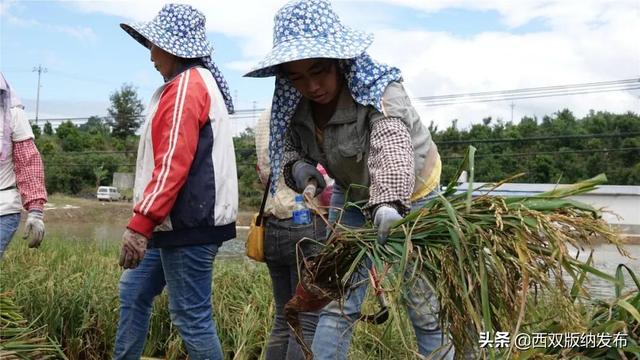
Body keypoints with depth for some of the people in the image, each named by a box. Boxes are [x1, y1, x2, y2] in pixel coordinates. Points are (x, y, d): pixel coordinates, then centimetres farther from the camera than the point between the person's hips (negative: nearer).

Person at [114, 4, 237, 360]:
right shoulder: (200, 83, 19)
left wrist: (141, 223, -23)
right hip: (180, 220, 11)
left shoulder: (186, 86, -12)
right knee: (134, 292, 19)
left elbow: (174, 162, -22)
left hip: (188, 224, -11)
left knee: (192, 315, -4)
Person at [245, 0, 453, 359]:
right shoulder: (297, 106, -14)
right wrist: (297, 167, -28)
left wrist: (390, 203, -71)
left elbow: (392, 145, -52)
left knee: (427, 306, 4)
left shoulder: (380, 91, -33)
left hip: (411, 197, -4)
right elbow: (288, 148, -3)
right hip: (353, 198, 5)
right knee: (337, 302, 2)